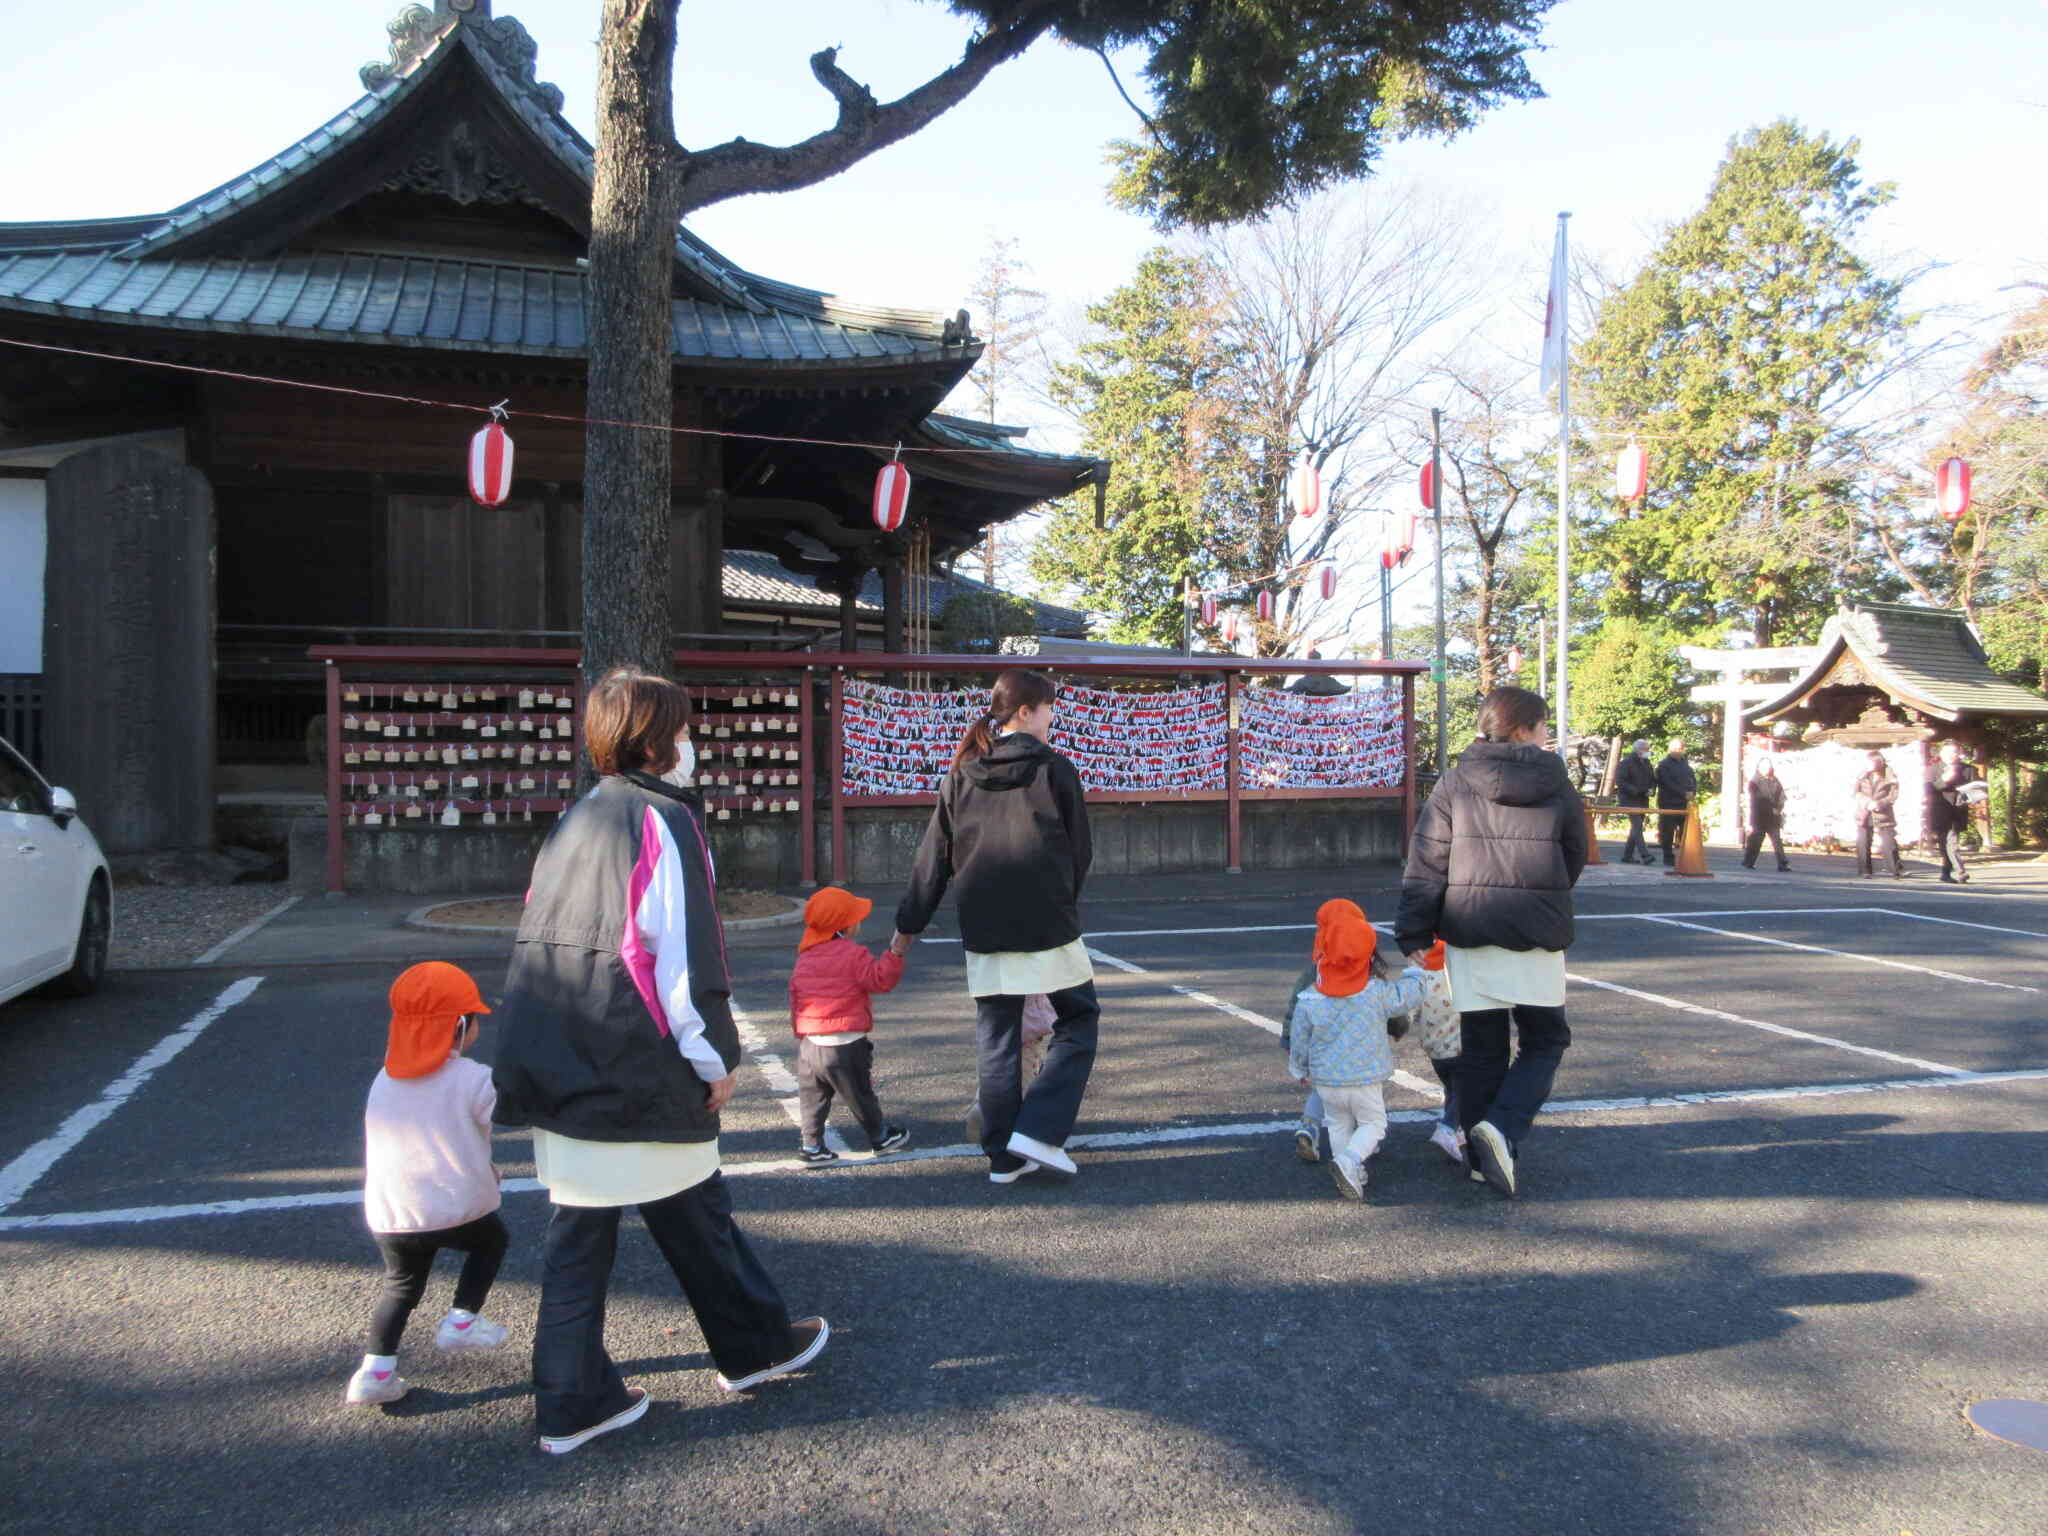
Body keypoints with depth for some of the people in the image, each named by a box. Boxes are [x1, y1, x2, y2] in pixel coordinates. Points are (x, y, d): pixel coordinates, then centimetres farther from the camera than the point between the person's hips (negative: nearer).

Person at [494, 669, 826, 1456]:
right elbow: (685, 958, -18)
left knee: (577, 1231, 12)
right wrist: (717, 1059, -9)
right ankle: (754, 1346, 28)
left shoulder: (571, 823, 13)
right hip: (641, 1080, -7)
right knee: (696, 1220, 10)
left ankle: (573, 1399, 17)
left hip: (560, 1075, 7)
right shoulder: (662, 822, -13)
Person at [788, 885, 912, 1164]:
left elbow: (794, 995, 15)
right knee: (860, 1094, 11)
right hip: (846, 1044, -5)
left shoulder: (804, 957, 10)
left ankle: (810, 1144, 8)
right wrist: (896, 953, -20)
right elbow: (880, 979, -18)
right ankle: (880, 1136, 26)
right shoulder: (852, 954, -11)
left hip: (809, 1043, 5)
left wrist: (799, 1027, 24)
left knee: (812, 1096, 11)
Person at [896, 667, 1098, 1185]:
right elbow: (1081, 851, 1)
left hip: (984, 934, 4)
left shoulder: (960, 777, 5)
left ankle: (1003, 1155, 15)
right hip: (1049, 928, -4)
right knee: (1078, 1022, 12)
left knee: (997, 1040, 12)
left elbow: (933, 861, 7)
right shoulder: (1056, 770, -6)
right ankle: (1038, 1132, 1)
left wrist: (908, 927, 13)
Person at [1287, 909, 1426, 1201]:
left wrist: (1300, 1071, 20)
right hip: (1365, 1081, -2)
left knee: (1339, 1124, 21)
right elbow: (1412, 993, 1)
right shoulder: (1378, 993, -14)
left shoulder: (1309, 1001, -10)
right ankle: (1349, 1162, -12)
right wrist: (1415, 971, 23)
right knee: (1372, 1123, 12)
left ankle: (1352, 1173, 18)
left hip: (1325, 1081, 2)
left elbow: (1300, 1042, 1)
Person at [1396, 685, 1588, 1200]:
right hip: (1538, 939, -1)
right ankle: (1502, 1130, -10)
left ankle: (1483, 1156, 18)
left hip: (1470, 933, 1)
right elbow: (1575, 859, 12)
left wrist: (1414, 932, 0)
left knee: (1480, 1047, 11)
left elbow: (1426, 863, -4)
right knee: (1544, 1040, 12)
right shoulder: (1557, 786, 1)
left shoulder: (1454, 783, 0)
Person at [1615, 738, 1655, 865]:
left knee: (1636, 827, 9)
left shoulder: (1646, 763, 15)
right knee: (1637, 825, -17)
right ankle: (1644, 855, -24)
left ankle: (1627, 855, 16)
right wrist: (1634, 790, -24)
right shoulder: (1626, 762, -9)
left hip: (1643, 800, 8)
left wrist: (1651, 789, 0)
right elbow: (1619, 781, -15)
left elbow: (1653, 779, 22)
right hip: (1629, 799, -8)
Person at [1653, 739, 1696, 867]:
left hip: (1684, 804, 5)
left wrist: (1692, 792, -5)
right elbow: (1669, 784, -14)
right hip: (1669, 805, -5)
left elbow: (1693, 780, 16)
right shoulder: (1664, 765, -3)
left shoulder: (1685, 764, 17)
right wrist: (1684, 794, -19)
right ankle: (1668, 860, 6)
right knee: (1668, 834, -1)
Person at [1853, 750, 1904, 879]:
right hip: (1864, 816, 3)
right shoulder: (1863, 776, 9)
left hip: (1883, 815, -3)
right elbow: (1857, 792, 2)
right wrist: (1867, 803, -15)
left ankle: (1897, 870, 2)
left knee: (1889, 844, -8)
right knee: (1863, 844, 1)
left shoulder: (1890, 778, -1)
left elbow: (1892, 797, -8)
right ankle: (1865, 871, 11)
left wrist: (1878, 804, -22)